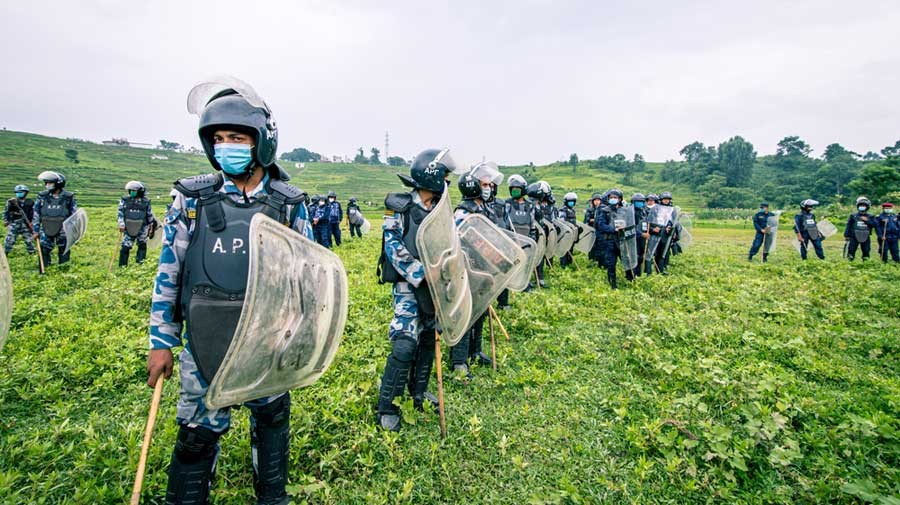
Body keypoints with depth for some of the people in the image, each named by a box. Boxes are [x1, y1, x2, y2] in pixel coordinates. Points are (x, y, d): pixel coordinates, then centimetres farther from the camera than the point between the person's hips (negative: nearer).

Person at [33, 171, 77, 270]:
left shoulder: (68, 197, -3)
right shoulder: (42, 196, 1)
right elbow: (36, 214, 7)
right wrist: (36, 230, 5)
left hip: (63, 231, -2)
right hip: (46, 231, 2)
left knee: (64, 254, 6)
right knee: (44, 252, 1)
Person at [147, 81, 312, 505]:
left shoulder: (288, 204, -4)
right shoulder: (192, 199, -4)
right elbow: (168, 274, 1)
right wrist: (161, 342, 1)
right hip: (207, 340, -1)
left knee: (272, 419, 17)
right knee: (198, 432, 9)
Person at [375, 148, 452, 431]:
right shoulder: (399, 208, -10)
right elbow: (394, 248, -17)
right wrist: (422, 275, -24)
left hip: (434, 283, 7)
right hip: (408, 285, -7)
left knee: (428, 340, 15)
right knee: (405, 345, -11)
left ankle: (418, 392, 34)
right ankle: (386, 408, 4)